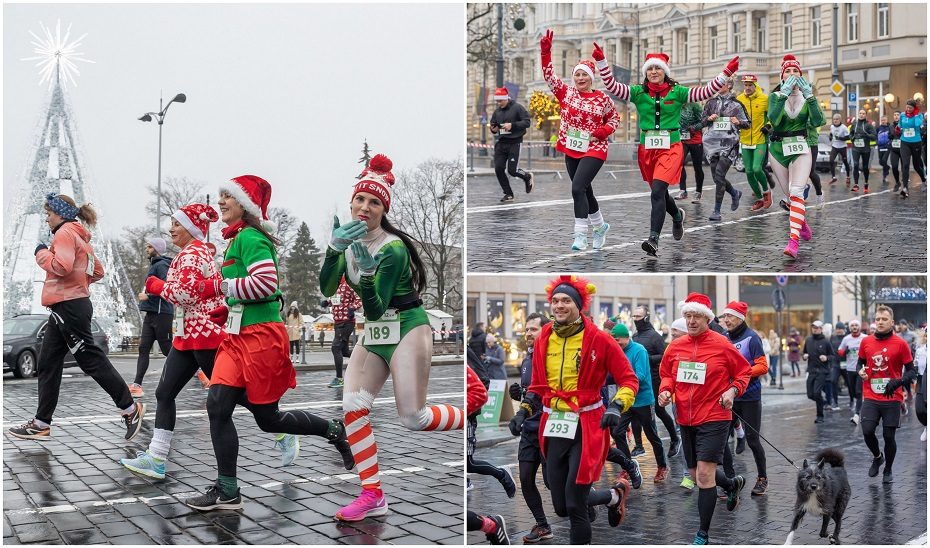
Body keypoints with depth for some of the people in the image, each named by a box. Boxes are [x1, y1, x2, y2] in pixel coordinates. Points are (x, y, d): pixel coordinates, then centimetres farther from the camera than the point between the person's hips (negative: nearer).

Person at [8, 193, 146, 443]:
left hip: (69, 307, -10)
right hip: (64, 309, 10)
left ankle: (130, 408, 0)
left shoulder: (65, 233, -10)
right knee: (48, 365, 10)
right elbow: (98, 272, 21)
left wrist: (42, 254, -9)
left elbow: (62, 266, -25)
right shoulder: (80, 236, 19)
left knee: (91, 360, -6)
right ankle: (41, 424, 13)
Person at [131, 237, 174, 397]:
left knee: (168, 350, -4)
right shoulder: (153, 265, 19)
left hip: (161, 313, -10)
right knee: (143, 349, 1)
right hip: (150, 313, 10)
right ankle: (137, 385, -2)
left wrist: (148, 295, -17)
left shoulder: (161, 265, -11)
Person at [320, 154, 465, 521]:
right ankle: (372, 495, -2)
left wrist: (367, 272, -39)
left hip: (407, 329, -7)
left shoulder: (393, 249, -19)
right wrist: (334, 248, -25)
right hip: (374, 333, 7)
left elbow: (375, 309, -22)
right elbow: (326, 289, -10)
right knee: (353, 405, -8)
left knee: (413, 417, -9)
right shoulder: (349, 239, 2)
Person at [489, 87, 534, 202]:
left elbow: (527, 122, -11)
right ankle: (508, 194, 10)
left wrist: (512, 125, -22)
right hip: (501, 143, 6)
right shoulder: (497, 111, 11)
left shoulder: (517, 108, -7)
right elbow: (493, 124, 20)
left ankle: (527, 177, 25)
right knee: (498, 169, -4)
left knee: (512, 170, -8)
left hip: (515, 143, -6)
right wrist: (493, 129, -4)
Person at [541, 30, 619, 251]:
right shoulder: (566, 93, 2)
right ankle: (600, 226, 36)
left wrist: (602, 132, -8)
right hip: (571, 150, 5)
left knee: (578, 188, -19)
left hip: (594, 150, -5)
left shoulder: (602, 99, -4)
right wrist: (546, 50, -9)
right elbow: (549, 74, 0)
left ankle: (581, 235, -15)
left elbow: (615, 117, 9)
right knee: (585, 191, 15)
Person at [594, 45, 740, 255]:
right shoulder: (638, 93, 3)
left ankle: (654, 240, -23)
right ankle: (678, 215, 50)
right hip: (647, 148, 3)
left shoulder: (677, 92, 1)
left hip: (670, 147, -3)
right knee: (659, 192, 18)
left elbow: (706, 91, -2)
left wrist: (726, 73, -11)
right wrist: (601, 61, -15)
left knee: (657, 191, -20)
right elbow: (612, 85, -5)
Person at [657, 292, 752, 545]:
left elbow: (744, 372, 2)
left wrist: (733, 390, -15)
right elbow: (667, 374, 15)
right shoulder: (675, 346, 2)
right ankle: (733, 484, 49)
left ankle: (703, 534, 0)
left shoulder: (721, 344, -8)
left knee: (704, 474, -13)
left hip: (714, 418, -6)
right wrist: (666, 390, -5)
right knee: (697, 474, 17)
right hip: (686, 419, 6)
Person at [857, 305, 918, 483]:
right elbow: (860, 362, 18)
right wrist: (861, 371, -4)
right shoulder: (866, 342, 4)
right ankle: (877, 457, 24)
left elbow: (911, 371, -1)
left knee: (888, 436, 2)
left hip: (892, 398, -2)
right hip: (870, 397, 2)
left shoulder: (900, 344, -5)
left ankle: (888, 471, 24)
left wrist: (898, 382, -19)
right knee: (867, 432, -8)